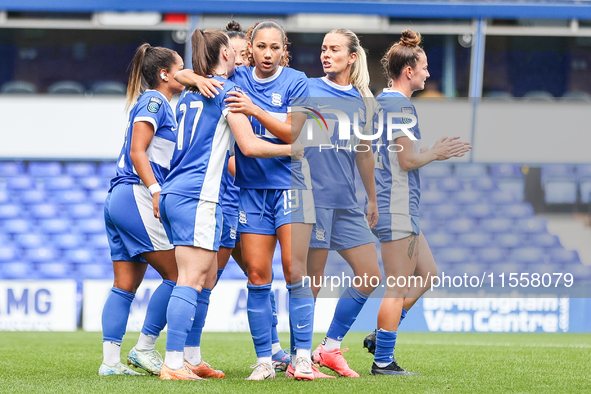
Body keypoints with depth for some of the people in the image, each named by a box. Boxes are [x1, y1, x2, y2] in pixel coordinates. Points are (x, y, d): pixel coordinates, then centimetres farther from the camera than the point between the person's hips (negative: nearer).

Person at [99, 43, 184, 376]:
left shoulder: (160, 105, 22)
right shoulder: (153, 102, -6)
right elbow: (137, 152, -13)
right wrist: (156, 191, -19)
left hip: (119, 199, 10)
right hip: (137, 197, -10)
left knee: (126, 285, 5)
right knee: (177, 274, -6)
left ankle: (111, 361, 1)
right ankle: (144, 348, -3)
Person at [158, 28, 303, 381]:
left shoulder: (189, 95, 20)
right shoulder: (228, 90, -5)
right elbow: (249, 145, -10)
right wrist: (291, 150, 3)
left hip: (174, 193, 9)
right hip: (199, 196, -9)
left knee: (206, 276, 12)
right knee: (192, 280, -10)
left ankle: (183, 357, 9)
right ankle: (173, 363, -16)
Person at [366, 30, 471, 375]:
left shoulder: (382, 101, 15)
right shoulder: (401, 105, -15)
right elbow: (408, 160, -19)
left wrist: (435, 152, 18)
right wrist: (435, 153, -2)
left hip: (391, 205, 10)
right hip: (397, 207, -10)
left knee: (427, 274, 16)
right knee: (399, 286, -5)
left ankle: (381, 336, 16)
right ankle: (383, 361, -2)